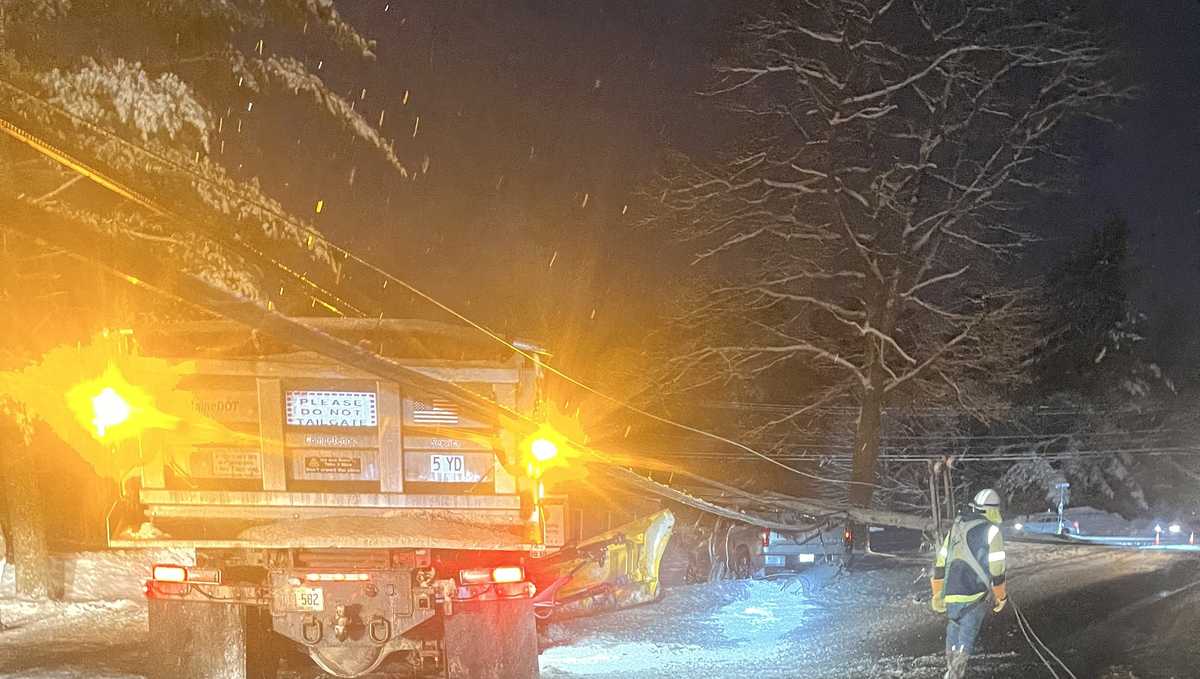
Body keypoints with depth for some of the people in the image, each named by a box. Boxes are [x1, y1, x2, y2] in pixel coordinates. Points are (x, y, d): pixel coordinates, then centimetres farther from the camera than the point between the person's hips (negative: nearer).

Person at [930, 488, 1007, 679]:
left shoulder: (955, 528, 10)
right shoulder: (991, 530, -9)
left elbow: (940, 564, 14)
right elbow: (996, 568, -10)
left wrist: (938, 595, 22)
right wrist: (1001, 597, 3)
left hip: (951, 594, 6)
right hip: (975, 596, -5)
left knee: (953, 631, 21)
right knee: (967, 635, 2)